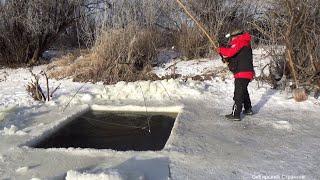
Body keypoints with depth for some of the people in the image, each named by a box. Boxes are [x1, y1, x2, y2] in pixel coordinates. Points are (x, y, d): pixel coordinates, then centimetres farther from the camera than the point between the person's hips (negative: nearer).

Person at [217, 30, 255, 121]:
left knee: (238, 94, -10)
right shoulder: (245, 43, 22)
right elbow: (234, 58, 21)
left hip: (242, 73, -11)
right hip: (247, 72, 11)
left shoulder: (241, 42, -9)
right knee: (243, 91, 25)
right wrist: (225, 57, 6)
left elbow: (230, 52, -23)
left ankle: (236, 114, -9)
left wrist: (221, 49, -5)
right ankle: (248, 109, 39)